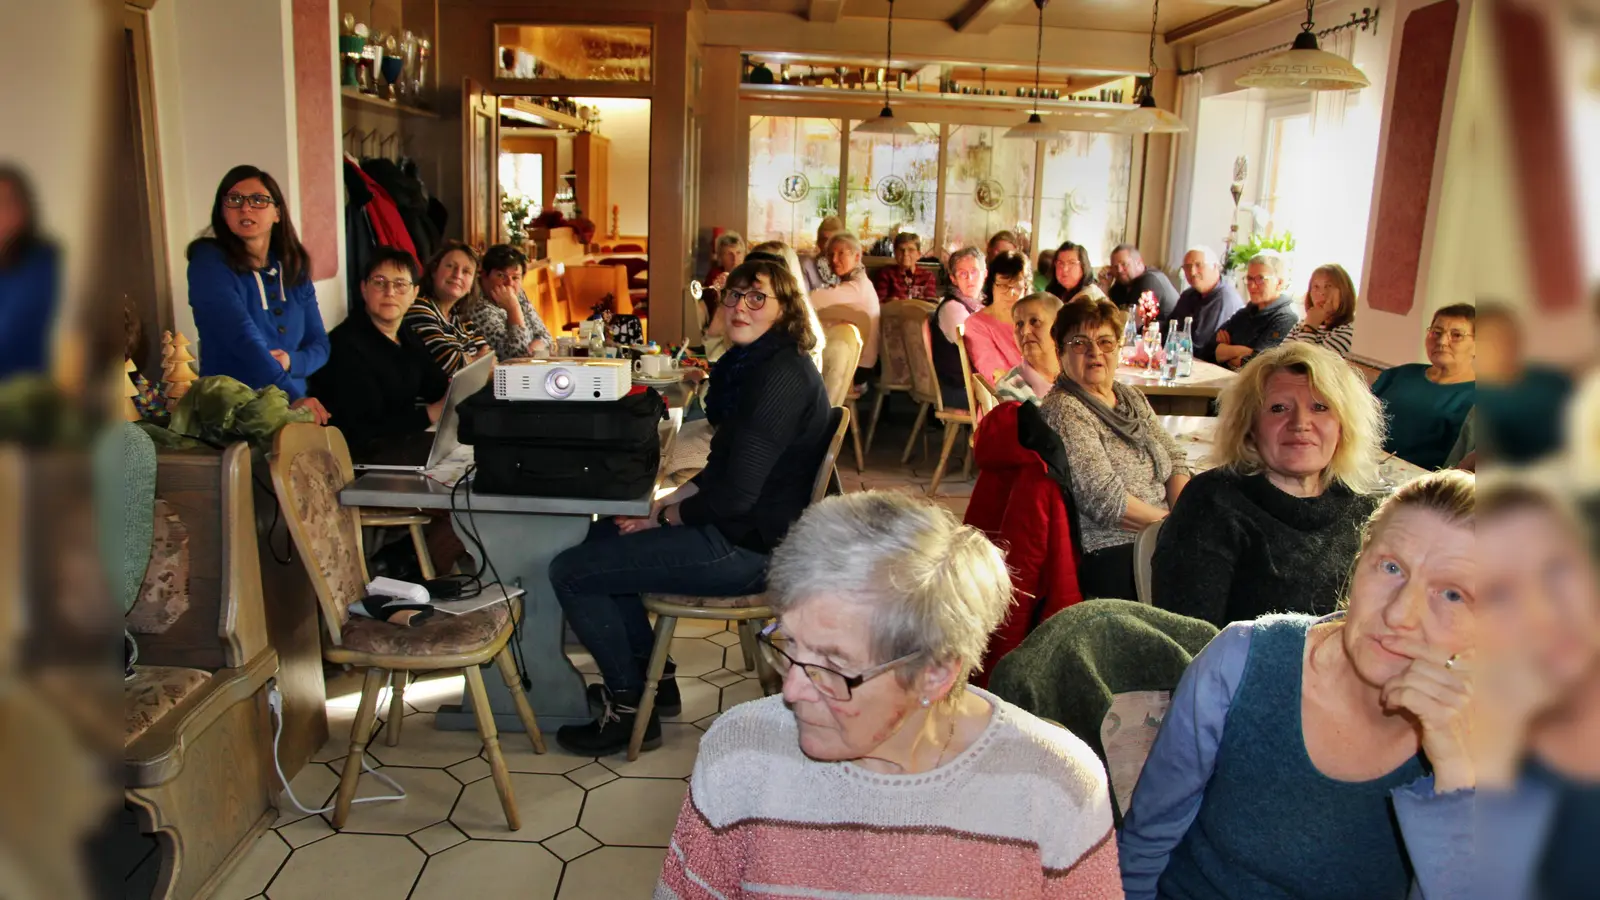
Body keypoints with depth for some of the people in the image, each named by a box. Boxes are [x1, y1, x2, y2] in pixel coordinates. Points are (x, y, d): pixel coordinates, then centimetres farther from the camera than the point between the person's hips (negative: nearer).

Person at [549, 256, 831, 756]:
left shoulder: (781, 377, -22)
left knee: (570, 571, -7)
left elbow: (736, 494, -25)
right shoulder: (751, 362, 11)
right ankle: (650, 674, 28)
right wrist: (672, 500, 3)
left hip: (749, 547, -11)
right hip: (738, 528, 11)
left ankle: (629, 707, 7)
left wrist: (663, 519, -10)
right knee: (604, 532, 25)